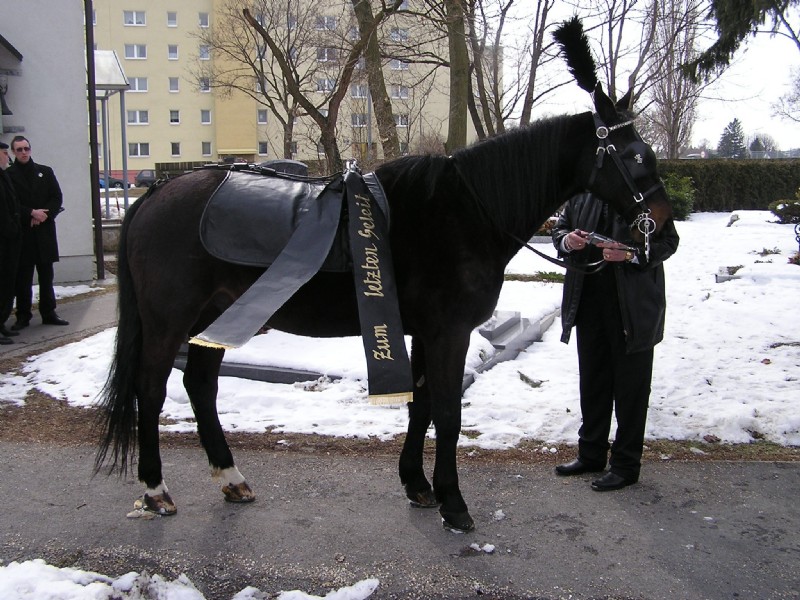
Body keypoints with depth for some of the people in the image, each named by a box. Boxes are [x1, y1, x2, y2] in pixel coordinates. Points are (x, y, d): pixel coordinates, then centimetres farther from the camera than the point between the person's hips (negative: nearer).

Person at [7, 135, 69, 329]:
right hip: (21, 232, -3)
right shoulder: (8, 175, 2)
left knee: (46, 275, 8)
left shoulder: (45, 172, 11)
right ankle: (23, 316, 7)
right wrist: (31, 213, -14)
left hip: (45, 230, 3)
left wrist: (44, 215, -8)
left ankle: (48, 313, 15)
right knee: (23, 276, 1)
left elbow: (57, 198, 6)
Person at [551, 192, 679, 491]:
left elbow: (668, 241, -8)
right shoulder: (580, 192, 6)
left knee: (631, 386, 6)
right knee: (591, 380, 17)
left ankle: (626, 465, 19)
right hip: (588, 301, 6)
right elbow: (560, 229, 14)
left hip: (633, 306, -5)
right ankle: (591, 454, 33)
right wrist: (567, 241, -8)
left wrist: (630, 254, -23)